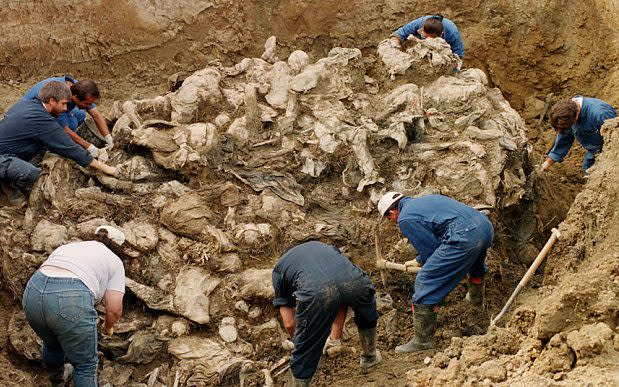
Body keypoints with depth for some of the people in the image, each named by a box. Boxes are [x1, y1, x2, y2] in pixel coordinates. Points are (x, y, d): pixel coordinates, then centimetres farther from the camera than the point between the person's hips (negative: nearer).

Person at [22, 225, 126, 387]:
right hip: (71, 301, -6)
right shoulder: (114, 262, 17)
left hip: (32, 293, 6)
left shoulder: (68, 247, 32)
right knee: (85, 363, 11)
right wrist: (108, 327, 28)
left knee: (52, 344, 32)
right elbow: (114, 308, 8)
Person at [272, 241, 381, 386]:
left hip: (316, 292, -4)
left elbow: (289, 324, 27)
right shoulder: (321, 245, 43)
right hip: (353, 280, 4)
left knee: (304, 353, 16)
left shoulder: (278, 270, 32)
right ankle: (370, 357, 59)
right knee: (367, 316, 39)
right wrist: (336, 334, 50)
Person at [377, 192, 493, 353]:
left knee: (424, 284, 1)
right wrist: (420, 260, 42)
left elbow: (430, 248, 2)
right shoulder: (426, 199, 30)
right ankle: (477, 299, 67)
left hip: (464, 238, -9)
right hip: (486, 226, 9)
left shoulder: (404, 219, 3)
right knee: (475, 262, 43)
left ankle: (422, 340, 5)